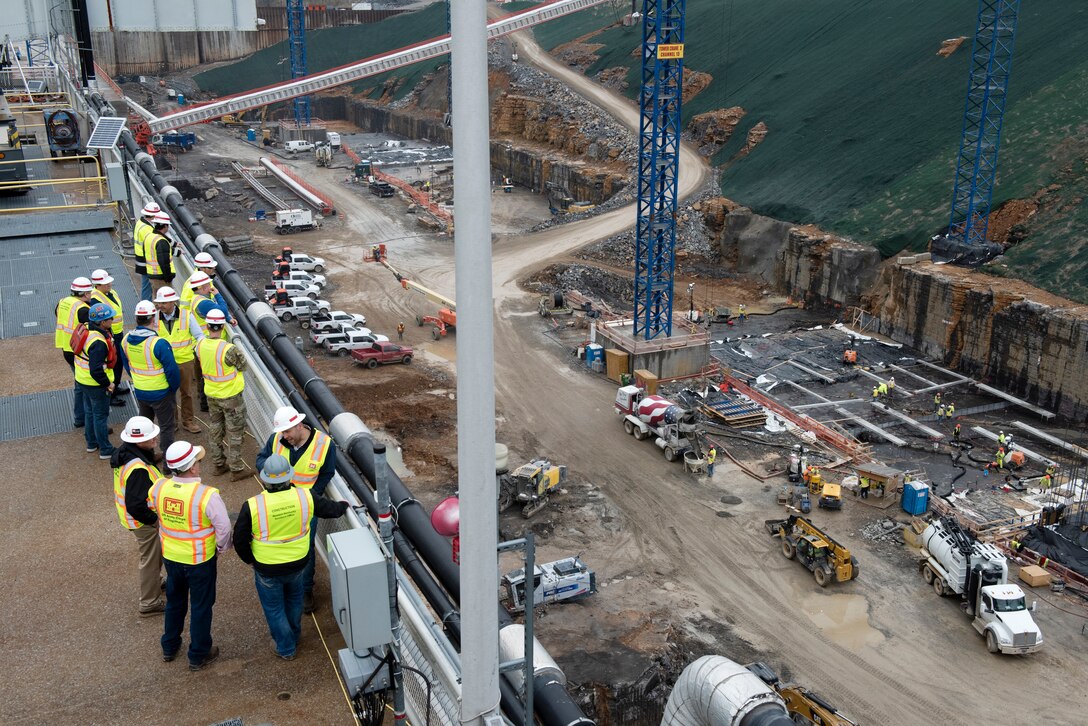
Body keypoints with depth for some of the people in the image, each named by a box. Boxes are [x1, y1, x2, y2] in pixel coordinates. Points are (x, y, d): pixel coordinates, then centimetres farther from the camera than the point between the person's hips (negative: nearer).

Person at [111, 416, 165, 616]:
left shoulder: (124, 451, -7)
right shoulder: (138, 470, -37)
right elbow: (135, 507, -32)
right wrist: (154, 520, -19)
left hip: (133, 516, 9)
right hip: (143, 521, -9)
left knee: (155, 554, 30)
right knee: (150, 560, 9)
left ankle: (153, 583, 52)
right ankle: (149, 603, 26)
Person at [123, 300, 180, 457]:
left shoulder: (126, 340, -5)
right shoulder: (159, 344, -28)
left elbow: (126, 364, 9)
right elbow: (172, 369, -23)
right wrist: (174, 387, -5)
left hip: (139, 391, 6)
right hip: (161, 393, -6)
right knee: (166, 428, 9)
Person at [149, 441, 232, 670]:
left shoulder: (160, 486, -13)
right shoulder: (207, 495, -28)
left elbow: (151, 507, 8)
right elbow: (224, 527, -22)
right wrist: (220, 548, -3)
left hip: (170, 557, 5)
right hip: (200, 560, -5)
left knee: (174, 601, 27)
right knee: (201, 606, 14)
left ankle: (170, 647, 43)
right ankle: (198, 655, 28)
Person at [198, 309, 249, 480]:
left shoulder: (200, 346, -10)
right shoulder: (229, 349, -29)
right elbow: (242, 365, -12)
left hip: (211, 395, 6)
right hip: (231, 397, -6)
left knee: (216, 429, 21)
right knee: (234, 433, 8)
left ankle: (219, 464, 34)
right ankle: (236, 470, 17)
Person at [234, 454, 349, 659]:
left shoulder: (252, 506, -24)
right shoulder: (304, 497, -17)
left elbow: (240, 540, -12)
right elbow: (330, 509, 1)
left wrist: (249, 559, 7)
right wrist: (343, 505, 24)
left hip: (267, 570, -3)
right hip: (298, 564, 3)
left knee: (274, 608, 20)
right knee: (294, 600, 29)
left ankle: (286, 649, 34)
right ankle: (294, 637, 49)